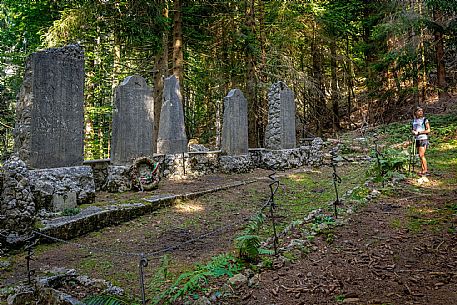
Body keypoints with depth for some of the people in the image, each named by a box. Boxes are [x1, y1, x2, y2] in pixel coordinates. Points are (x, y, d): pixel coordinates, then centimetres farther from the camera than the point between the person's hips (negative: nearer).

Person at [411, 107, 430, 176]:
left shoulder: (425, 120, -6)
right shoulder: (414, 120, 11)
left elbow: (428, 130, -9)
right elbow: (413, 129, 19)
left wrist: (419, 132, -16)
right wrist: (413, 131, -4)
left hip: (423, 139, -6)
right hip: (417, 139, 6)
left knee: (421, 155, -10)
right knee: (420, 155, 10)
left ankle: (425, 170, -1)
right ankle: (423, 169, 18)